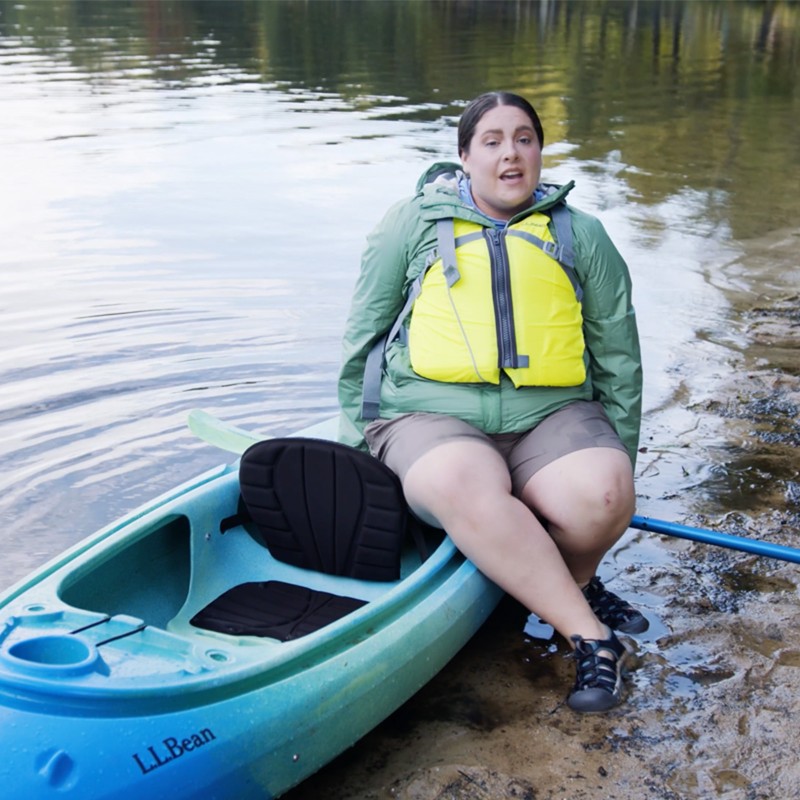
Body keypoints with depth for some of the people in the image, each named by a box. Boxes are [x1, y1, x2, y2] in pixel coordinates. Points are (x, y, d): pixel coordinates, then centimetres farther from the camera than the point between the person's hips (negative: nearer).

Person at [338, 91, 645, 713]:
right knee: (465, 488, -37)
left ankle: (562, 580, 2)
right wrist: (355, 441, 14)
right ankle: (590, 636, -26)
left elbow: (619, 358, 20)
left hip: (553, 412, 2)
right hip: (431, 412, -1)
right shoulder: (415, 224, 12)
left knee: (601, 496, -31)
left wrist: (619, 458, 14)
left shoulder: (582, 236, 17)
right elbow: (363, 336, 17)